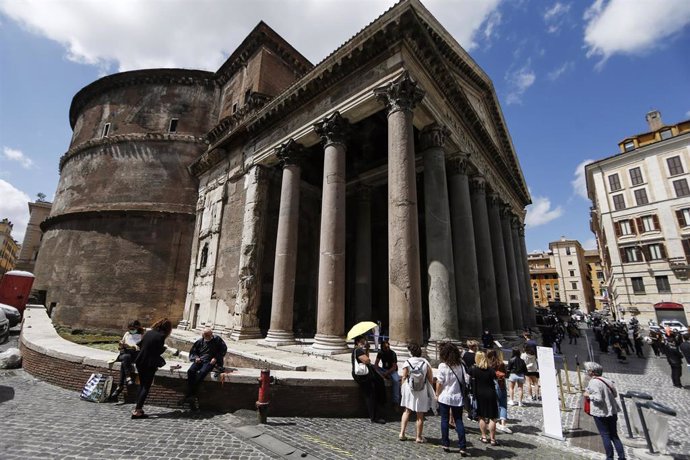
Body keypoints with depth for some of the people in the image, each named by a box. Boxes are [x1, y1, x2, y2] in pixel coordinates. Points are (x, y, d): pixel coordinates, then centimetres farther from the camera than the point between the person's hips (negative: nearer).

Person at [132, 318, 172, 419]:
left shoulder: (148, 333, 6)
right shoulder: (161, 336, -15)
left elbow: (140, 345, 12)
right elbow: (159, 351, -15)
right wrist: (164, 348, 5)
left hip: (140, 362, 7)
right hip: (150, 364, -7)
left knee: (142, 385, 19)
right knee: (146, 387, 3)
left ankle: (137, 408, 24)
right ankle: (138, 411, 2)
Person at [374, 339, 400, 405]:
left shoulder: (393, 354, -14)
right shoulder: (380, 353, -4)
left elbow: (394, 367, -16)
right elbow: (376, 364, -8)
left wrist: (386, 373, -27)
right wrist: (380, 373, -24)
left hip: (392, 370, -3)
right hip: (384, 370, 4)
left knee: (396, 380, -35)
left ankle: (396, 401, -25)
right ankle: (388, 377, -25)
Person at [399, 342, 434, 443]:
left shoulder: (407, 363, -9)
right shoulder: (425, 363, -7)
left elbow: (404, 378, -8)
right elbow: (431, 379, -4)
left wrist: (403, 389, 6)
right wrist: (430, 391, 10)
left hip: (409, 390, 1)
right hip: (422, 392, 0)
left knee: (407, 411, 18)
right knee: (420, 415, 11)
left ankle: (402, 433, 18)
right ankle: (419, 437, 20)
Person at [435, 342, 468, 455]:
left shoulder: (443, 366, -14)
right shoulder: (460, 365, -3)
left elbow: (439, 382, -11)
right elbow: (465, 380, 0)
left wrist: (437, 394, 3)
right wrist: (462, 392, 14)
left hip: (444, 397, -3)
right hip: (458, 397, 3)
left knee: (444, 420, 11)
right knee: (459, 421, 13)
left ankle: (445, 444, 19)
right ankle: (462, 447, 11)